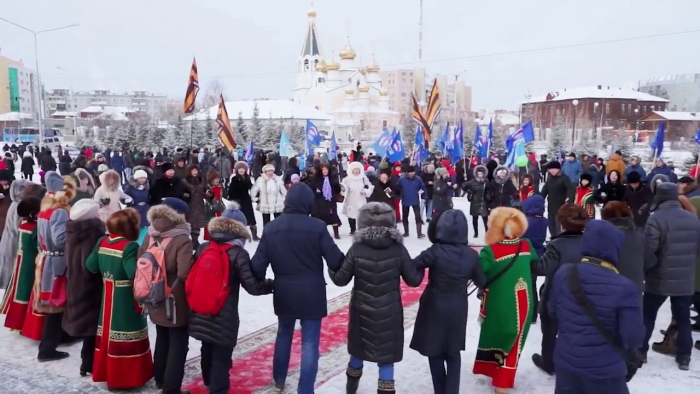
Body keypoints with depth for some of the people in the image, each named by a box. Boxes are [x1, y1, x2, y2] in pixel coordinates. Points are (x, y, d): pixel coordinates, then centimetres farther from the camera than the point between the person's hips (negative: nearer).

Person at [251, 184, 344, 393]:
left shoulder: (271, 228, -3)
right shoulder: (317, 227, -14)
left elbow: (258, 264, -2)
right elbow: (335, 260, -14)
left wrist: (259, 284, 15)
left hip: (283, 293, 4)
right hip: (312, 293, -4)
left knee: (284, 334, 25)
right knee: (310, 342, 5)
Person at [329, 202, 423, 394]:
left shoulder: (356, 249, -13)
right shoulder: (398, 249, -12)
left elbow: (340, 279, -4)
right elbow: (414, 280, -5)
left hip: (362, 311, 2)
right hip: (389, 312, -2)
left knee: (358, 351, 23)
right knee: (386, 357, 9)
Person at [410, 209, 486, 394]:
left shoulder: (435, 251, -19)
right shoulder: (471, 255, -8)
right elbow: (481, 282, 3)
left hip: (435, 309, -3)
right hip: (457, 310, 3)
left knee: (435, 352, 16)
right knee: (453, 353, 19)